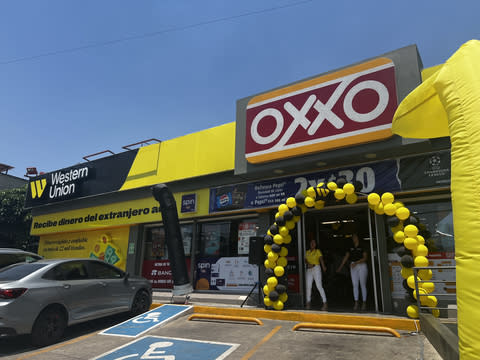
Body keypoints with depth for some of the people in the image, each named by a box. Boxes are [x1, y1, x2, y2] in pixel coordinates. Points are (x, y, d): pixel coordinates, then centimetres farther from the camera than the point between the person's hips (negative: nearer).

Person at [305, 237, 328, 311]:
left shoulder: (318, 251, 0)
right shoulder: (307, 252, 14)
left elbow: (321, 259, -14)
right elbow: (305, 260, 9)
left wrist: (323, 266, -31)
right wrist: (308, 263, -13)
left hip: (316, 269, -4)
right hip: (309, 270, 5)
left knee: (319, 286, -10)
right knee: (308, 286, 3)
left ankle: (325, 303, -6)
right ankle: (308, 302, 15)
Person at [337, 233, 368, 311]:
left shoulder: (362, 248, -1)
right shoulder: (350, 249, 12)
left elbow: (365, 258, -9)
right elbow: (345, 258, 10)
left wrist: (356, 262, -21)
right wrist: (340, 267, 5)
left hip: (362, 266, -4)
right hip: (353, 267, 4)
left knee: (363, 284, 0)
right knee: (355, 285, 0)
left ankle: (364, 303, 7)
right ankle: (356, 303, 2)